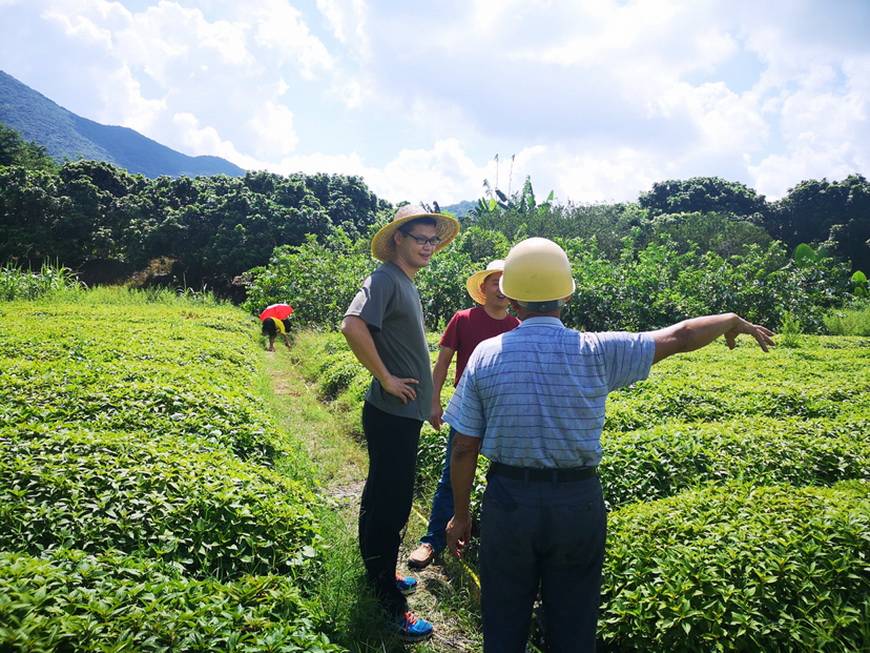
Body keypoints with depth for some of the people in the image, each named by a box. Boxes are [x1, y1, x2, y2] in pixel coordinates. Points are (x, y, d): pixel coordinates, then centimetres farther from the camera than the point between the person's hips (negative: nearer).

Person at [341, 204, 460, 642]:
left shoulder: (406, 283, 13)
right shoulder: (385, 279, -16)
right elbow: (353, 325, -32)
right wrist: (385, 378, -23)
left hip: (405, 414, 10)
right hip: (392, 414, -10)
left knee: (384, 499, 20)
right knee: (390, 505, -1)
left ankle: (380, 574, 36)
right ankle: (389, 604, 11)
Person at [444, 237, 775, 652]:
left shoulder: (486, 355, -9)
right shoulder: (596, 352, -10)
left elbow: (464, 449, -5)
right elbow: (679, 337, 3)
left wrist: (461, 516, 7)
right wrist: (733, 321, 22)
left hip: (508, 500, 0)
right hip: (578, 502, 0)